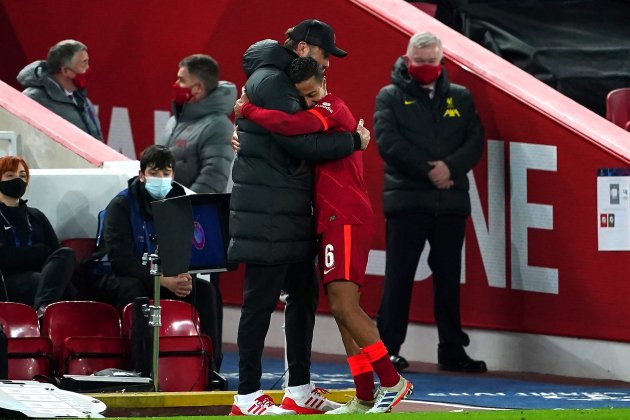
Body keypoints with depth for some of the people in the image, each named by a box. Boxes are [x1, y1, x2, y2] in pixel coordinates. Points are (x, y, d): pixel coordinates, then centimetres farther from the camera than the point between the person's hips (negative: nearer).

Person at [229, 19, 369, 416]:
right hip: (267, 210, -10)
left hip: (289, 209, 10)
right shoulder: (269, 82, -15)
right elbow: (302, 144, -19)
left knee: (303, 292, 12)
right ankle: (247, 396, -2)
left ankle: (299, 390, 18)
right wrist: (353, 141, -9)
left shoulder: (282, 80, 18)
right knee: (262, 299, -6)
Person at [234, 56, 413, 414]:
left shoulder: (331, 108, -9)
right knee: (343, 310, 7)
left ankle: (392, 382, -12)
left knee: (344, 306, -16)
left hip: (346, 220, -10)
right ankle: (365, 397, 8)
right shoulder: (332, 112, 21)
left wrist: (246, 109, -13)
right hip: (333, 221, 10)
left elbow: (288, 125, -26)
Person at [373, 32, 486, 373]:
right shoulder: (390, 97, 5)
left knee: (448, 277, 7)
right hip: (406, 200, -3)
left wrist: (450, 167, -13)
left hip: (451, 201, 3)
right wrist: (428, 170, -14)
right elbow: (388, 142, -7)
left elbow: (475, 141, 5)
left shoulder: (460, 98, 15)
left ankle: (452, 351, 12)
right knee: (399, 275, -4)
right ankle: (387, 348, 1)